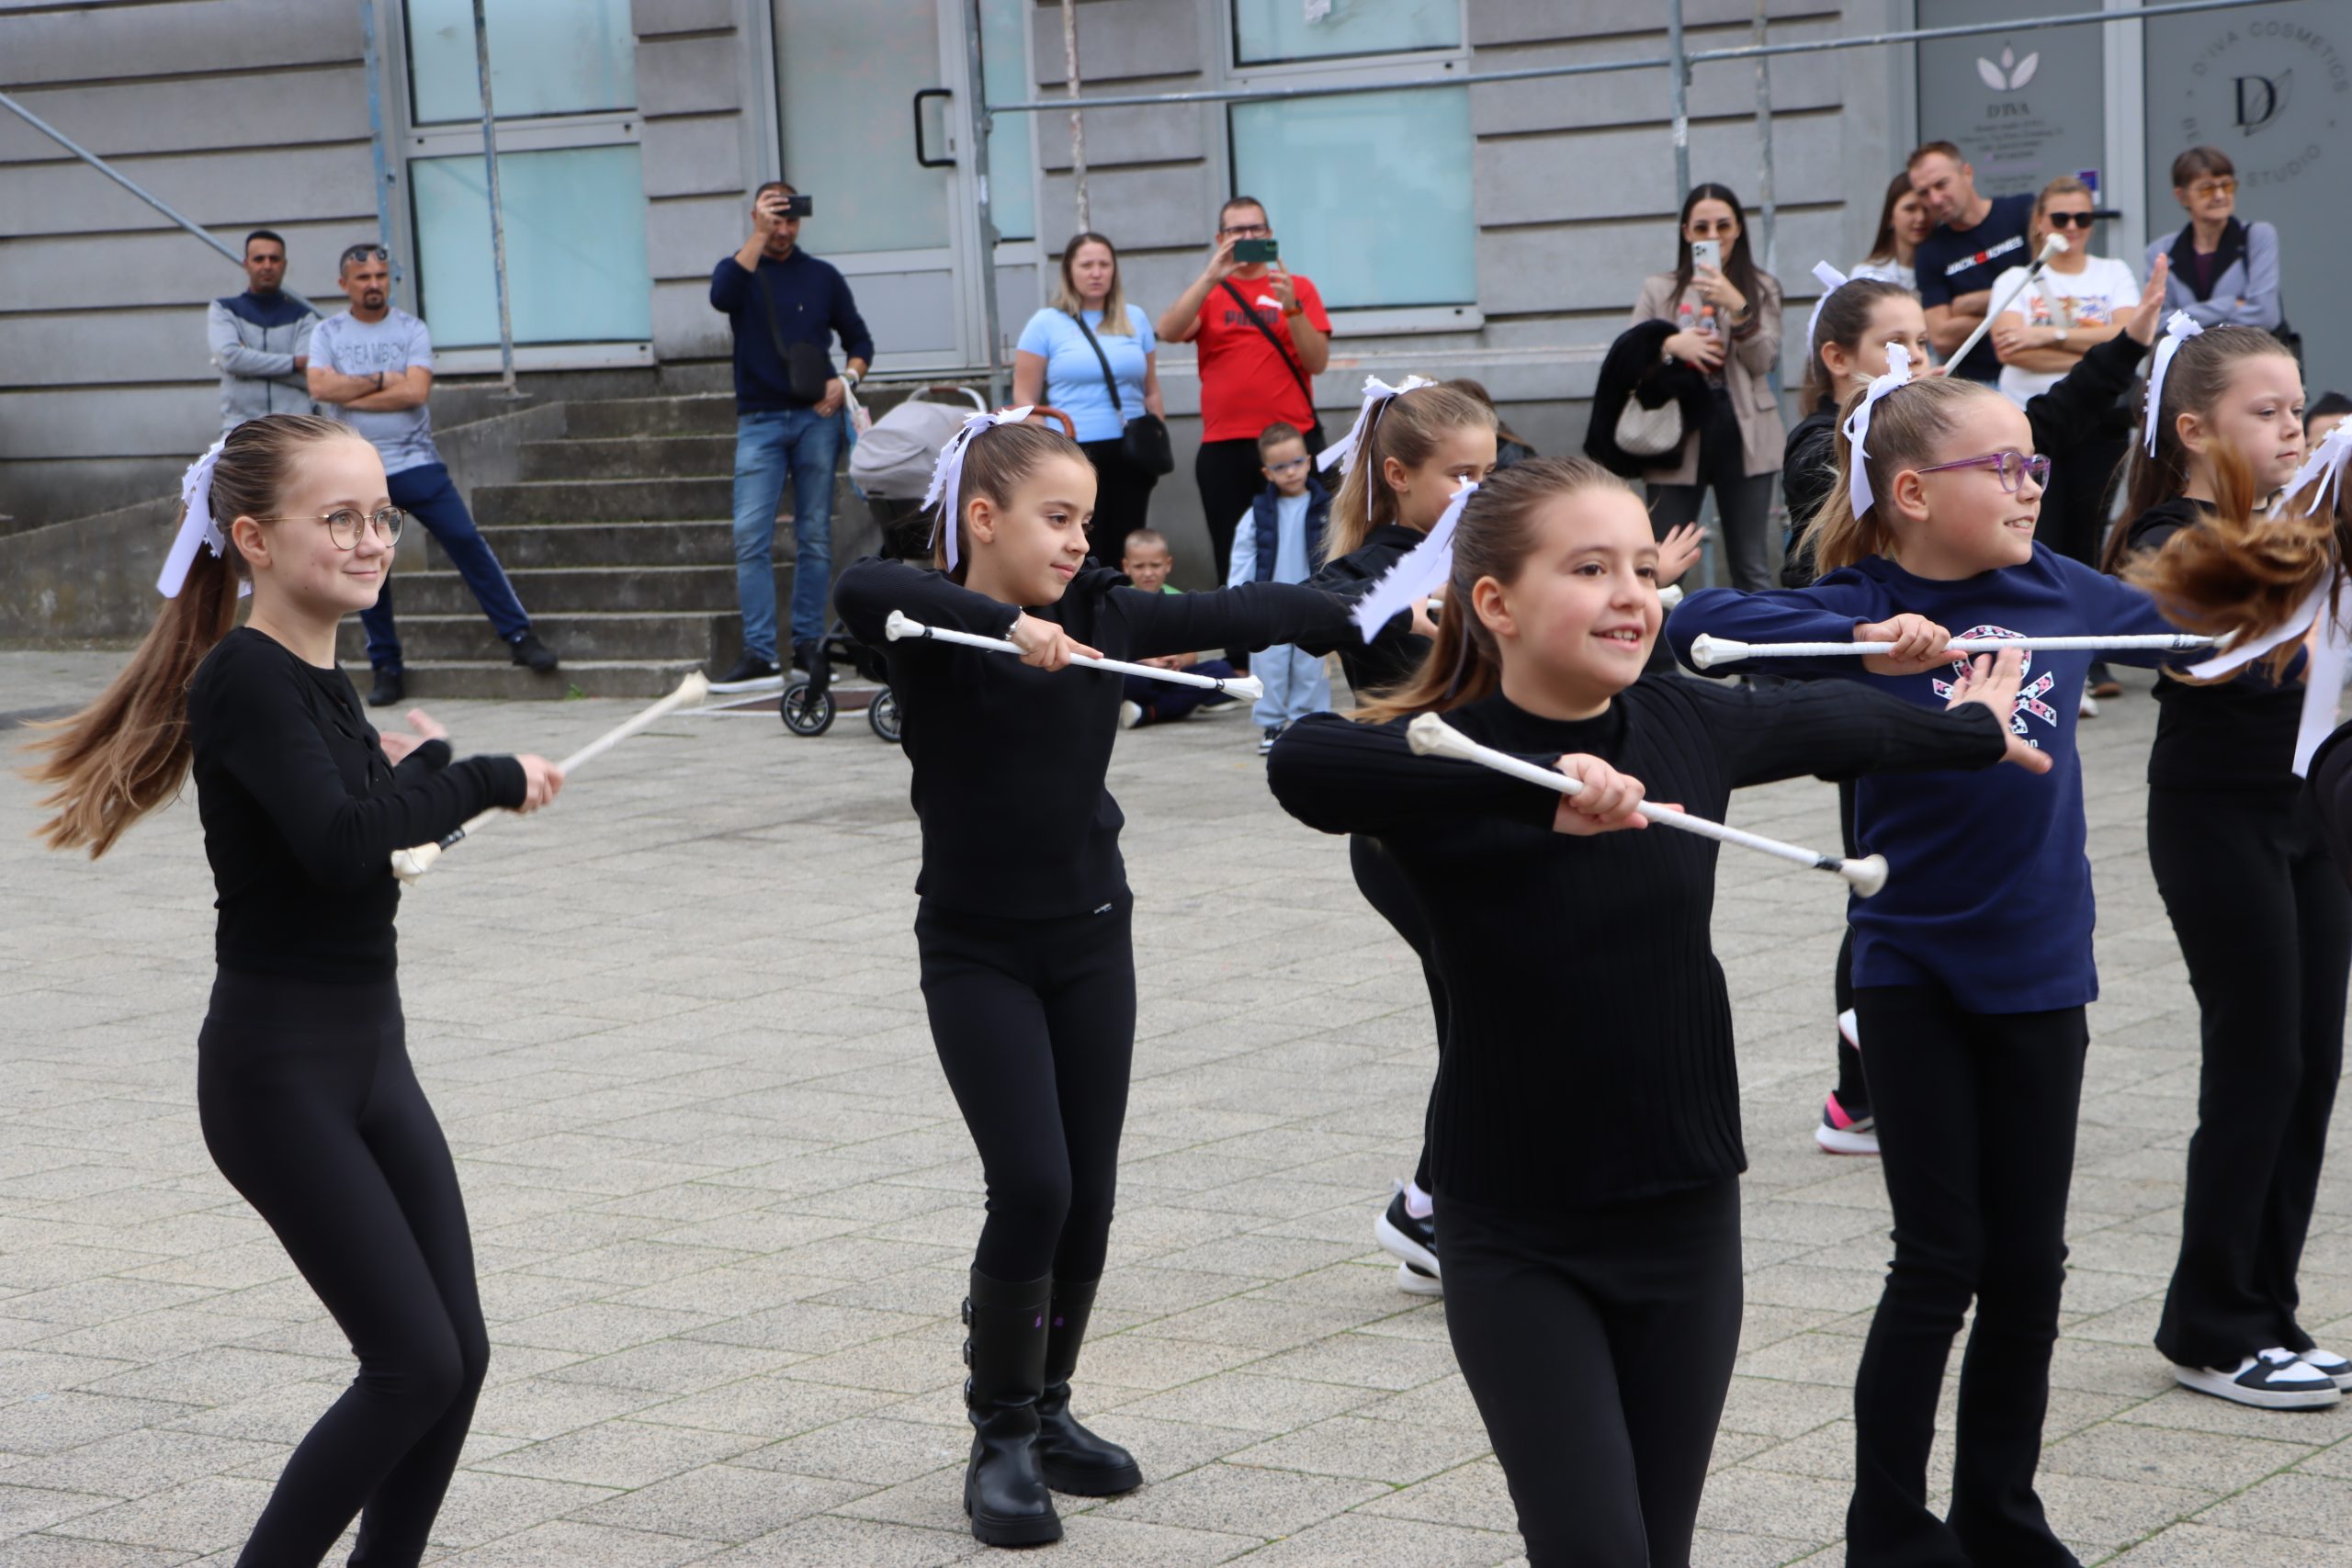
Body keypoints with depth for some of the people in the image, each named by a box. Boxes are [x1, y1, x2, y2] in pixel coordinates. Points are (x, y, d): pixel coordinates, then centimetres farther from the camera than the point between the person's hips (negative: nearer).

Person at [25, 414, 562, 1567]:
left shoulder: (320, 680, 11)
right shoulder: (244, 677, -16)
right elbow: (341, 843, -28)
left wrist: (419, 779, 1)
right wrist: (485, 778, -18)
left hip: (370, 1051, 9)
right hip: (278, 1069, -9)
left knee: (459, 1354, 6)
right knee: (416, 1364, -7)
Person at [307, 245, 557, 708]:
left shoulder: (411, 330, 3)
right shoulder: (327, 333, 6)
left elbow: (416, 391, -12)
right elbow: (320, 386, -11)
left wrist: (351, 394, -9)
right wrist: (381, 381, -10)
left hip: (417, 463, -1)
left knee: (467, 542, -7)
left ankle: (518, 636, 2)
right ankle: (386, 667, 14)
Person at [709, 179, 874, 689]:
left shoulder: (823, 277, 11)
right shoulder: (740, 268, 6)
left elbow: (859, 339, 15)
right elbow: (722, 296, -18)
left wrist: (845, 380, -5)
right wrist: (760, 235, -19)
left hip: (816, 418, 1)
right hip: (759, 421, -1)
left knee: (815, 536, 3)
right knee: (751, 537, -9)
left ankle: (808, 644, 10)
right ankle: (759, 653, -9)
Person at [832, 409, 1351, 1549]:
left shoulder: (1099, 617, 0)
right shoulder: (929, 629, -13)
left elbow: (1243, 613, 2)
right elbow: (861, 590, -35)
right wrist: (1005, 622, -45)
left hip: (1091, 938, 5)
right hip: (976, 950, -5)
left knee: (1089, 1193, 7)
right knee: (1032, 1187, -12)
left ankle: (1047, 1412, 26)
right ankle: (1000, 1439, 5)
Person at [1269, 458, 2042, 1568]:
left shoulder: (1691, 727, -1)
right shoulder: (1452, 755, -16)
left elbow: (1843, 728, 20)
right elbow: (1304, 766, -38)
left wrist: (1974, 731, 38)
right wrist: (1534, 792, -48)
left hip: (1686, 1216, 4)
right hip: (1516, 1238, -4)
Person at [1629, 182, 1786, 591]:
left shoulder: (1762, 288, 10)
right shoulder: (1659, 289, 11)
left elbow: (1764, 361, -2)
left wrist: (1737, 307, -14)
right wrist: (1670, 345, -13)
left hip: (1741, 435, 0)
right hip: (1679, 435, 0)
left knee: (1752, 569, 4)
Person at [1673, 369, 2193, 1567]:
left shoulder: (2059, 590, 2)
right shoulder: (1862, 604, -13)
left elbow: (2183, 635, 22)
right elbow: (1697, 623, -31)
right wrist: (1859, 647, -40)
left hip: (2038, 969, 4)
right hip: (1914, 970, -4)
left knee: (2028, 1263, 11)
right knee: (1939, 1258, 0)